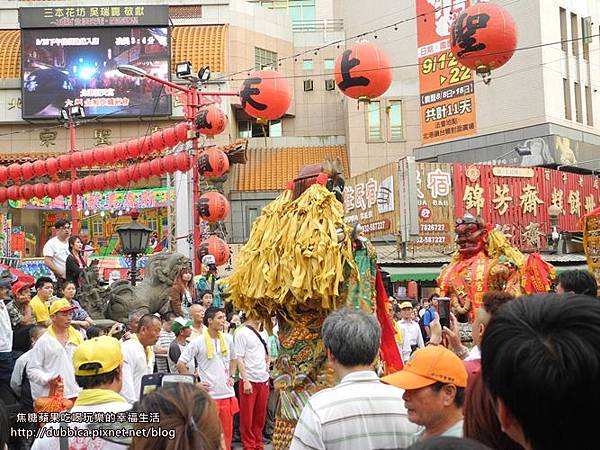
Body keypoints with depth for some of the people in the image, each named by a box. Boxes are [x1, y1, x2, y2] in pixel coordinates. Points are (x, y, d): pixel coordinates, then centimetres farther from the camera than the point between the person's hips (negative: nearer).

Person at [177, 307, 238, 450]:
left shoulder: (228, 339, 6)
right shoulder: (198, 342, -8)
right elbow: (180, 364, -5)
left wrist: (231, 376, 11)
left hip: (227, 394, 4)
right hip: (208, 395, -4)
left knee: (227, 432, 9)